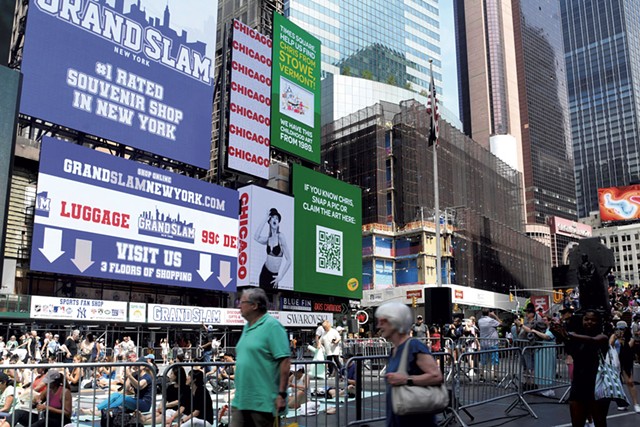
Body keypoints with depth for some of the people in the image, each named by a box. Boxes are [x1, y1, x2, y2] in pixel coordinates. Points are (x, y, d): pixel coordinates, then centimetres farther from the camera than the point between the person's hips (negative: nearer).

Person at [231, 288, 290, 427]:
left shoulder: (272, 326, -13)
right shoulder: (247, 327, 13)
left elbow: (285, 361, -18)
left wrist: (282, 394, -20)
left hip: (262, 402, -8)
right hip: (240, 400, 8)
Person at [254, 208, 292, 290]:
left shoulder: (281, 237, -13)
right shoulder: (268, 238, 3)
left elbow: (288, 260, -14)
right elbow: (256, 238, -18)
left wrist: (280, 277, -14)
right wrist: (265, 221, -13)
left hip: (274, 275, -4)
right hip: (265, 272, 4)